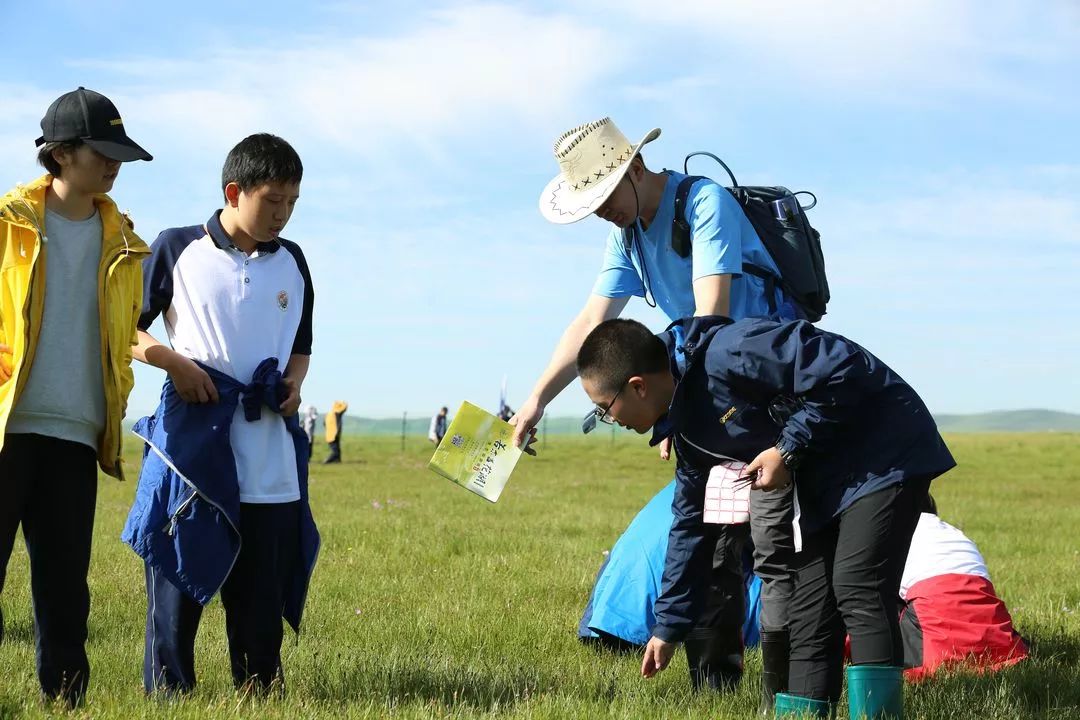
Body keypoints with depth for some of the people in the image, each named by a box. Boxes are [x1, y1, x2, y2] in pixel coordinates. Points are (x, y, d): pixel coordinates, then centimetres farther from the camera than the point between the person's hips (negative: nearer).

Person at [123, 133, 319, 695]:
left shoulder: (291, 262, 13)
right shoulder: (177, 249, 1)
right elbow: (127, 327, 7)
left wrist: (294, 382, 4)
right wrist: (172, 360, -9)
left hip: (270, 461, 3)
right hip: (192, 443, -3)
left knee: (261, 595, 4)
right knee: (178, 581, -2)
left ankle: (260, 697, 11)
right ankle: (166, 693, 5)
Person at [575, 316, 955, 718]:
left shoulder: (730, 354, -25)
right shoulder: (687, 429, 5)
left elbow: (843, 367, -27)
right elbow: (691, 523, 16)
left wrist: (789, 449, -21)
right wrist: (667, 628, 18)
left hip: (884, 455, -10)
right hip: (826, 481, 10)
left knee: (857, 588, -22)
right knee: (809, 610, 7)